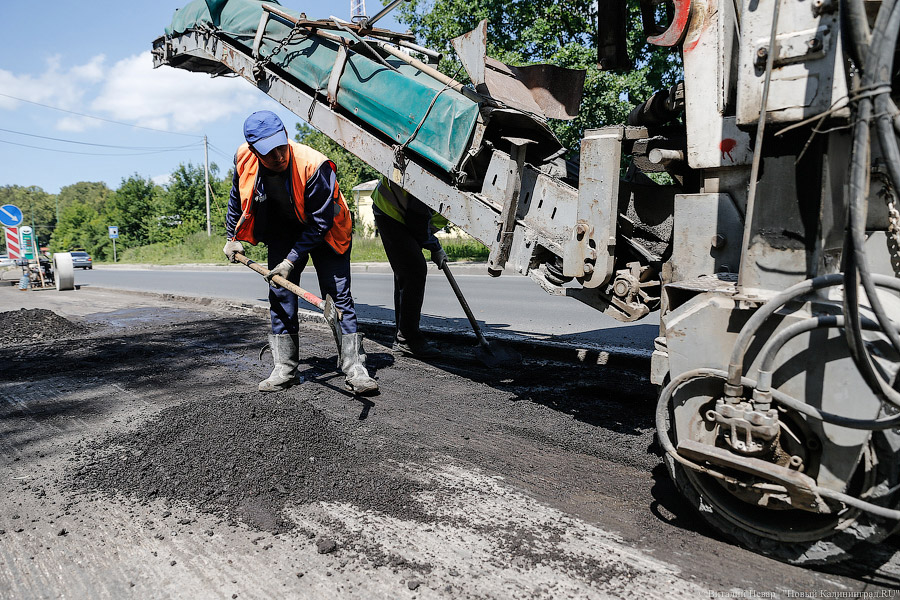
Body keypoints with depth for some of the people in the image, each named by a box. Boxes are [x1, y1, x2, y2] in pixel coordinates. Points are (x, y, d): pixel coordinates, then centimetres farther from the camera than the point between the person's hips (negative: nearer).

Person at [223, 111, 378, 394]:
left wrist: (291, 260, -26)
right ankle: (285, 370, 8)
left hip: (323, 232, -4)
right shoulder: (244, 159, -18)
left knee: (338, 294, -11)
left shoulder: (315, 166, -34)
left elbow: (320, 222, -27)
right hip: (282, 230, 5)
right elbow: (237, 198, 4)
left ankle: (354, 368, -9)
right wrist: (234, 238, 8)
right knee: (280, 295, 0)